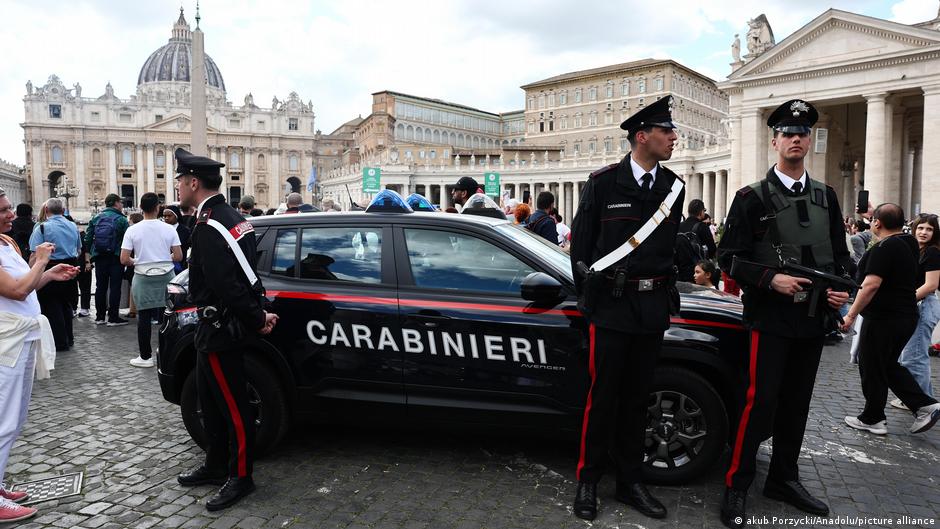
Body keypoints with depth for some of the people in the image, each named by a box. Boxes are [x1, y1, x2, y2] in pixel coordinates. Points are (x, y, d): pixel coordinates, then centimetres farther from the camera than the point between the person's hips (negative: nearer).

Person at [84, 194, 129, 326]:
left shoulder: (95, 218, 7)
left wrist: (91, 253, 15)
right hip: (116, 258, -5)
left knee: (101, 287, 12)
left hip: (99, 257, 5)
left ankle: (99, 317, 18)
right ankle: (113, 317, 0)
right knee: (115, 287, -1)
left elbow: (88, 238, 6)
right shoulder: (121, 219, -8)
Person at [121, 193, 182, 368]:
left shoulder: (133, 230, -4)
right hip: (166, 276, 1)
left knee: (144, 317, 5)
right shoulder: (169, 229, -3)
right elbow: (178, 256, -3)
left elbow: (124, 259, -7)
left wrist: (136, 261, 13)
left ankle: (145, 357, 11)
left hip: (143, 278, -1)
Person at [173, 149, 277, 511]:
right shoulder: (230, 216, 11)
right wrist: (257, 314, 6)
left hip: (220, 330, -10)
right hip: (218, 327, 10)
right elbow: (240, 276, 12)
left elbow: (226, 286, -26)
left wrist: (257, 319, -15)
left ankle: (240, 477, 16)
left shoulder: (209, 227, -22)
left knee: (233, 405, 2)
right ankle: (216, 465, 34)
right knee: (211, 399, 20)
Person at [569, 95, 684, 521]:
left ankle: (629, 481, 25)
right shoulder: (602, 182, -4)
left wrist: (668, 295, 10)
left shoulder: (674, 187, 8)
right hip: (611, 305, -4)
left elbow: (674, 244, 14)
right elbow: (580, 241, 0)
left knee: (637, 398, 12)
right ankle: (588, 480, 18)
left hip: (653, 306, 4)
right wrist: (586, 292, 1)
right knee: (603, 397, 2)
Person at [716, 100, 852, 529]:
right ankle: (736, 486, 6)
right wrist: (771, 279, -19)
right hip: (771, 316, -5)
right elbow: (729, 257, -7)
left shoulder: (826, 197, 13)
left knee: (796, 403, 13)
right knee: (760, 402, -6)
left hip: (814, 317, 6)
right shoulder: (752, 198, -3)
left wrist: (842, 288, -1)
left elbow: (840, 254, 17)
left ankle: (784, 480, 27)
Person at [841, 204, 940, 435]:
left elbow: (871, 286, -26)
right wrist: (871, 212, 40)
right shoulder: (909, 242, 9)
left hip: (884, 319, -9)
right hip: (906, 318, 9)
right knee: (890, 366, 21)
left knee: (872, 369, 4)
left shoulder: (883, 248, -19)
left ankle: (872, 419, 15)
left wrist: (851, 315, -21)